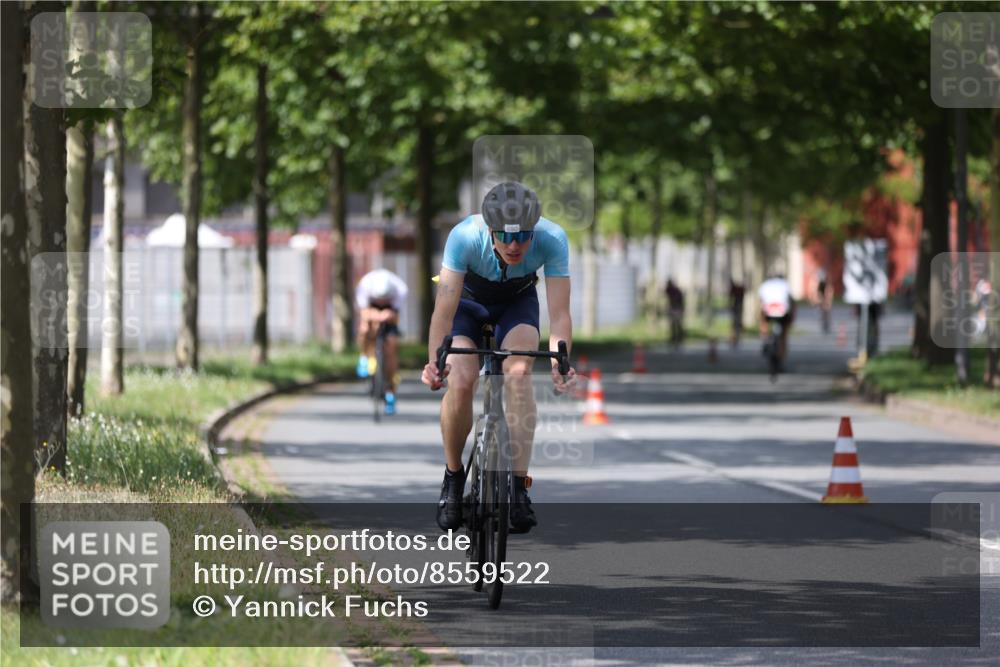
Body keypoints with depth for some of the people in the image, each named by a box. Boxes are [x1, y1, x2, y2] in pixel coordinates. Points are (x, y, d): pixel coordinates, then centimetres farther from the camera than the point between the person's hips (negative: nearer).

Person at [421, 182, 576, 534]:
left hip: (518, 300, 1)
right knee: (460, 382, -21)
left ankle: (518, 487, -22)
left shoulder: (552, 239, -35)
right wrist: (435, 360, -54)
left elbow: (559, 313, -35)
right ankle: (453, 476, 3)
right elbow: (444, 308, -40)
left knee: (519, 373, -26)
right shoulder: (465, 237, -38)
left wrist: (559, 362, -52)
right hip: (468, 298, -1)